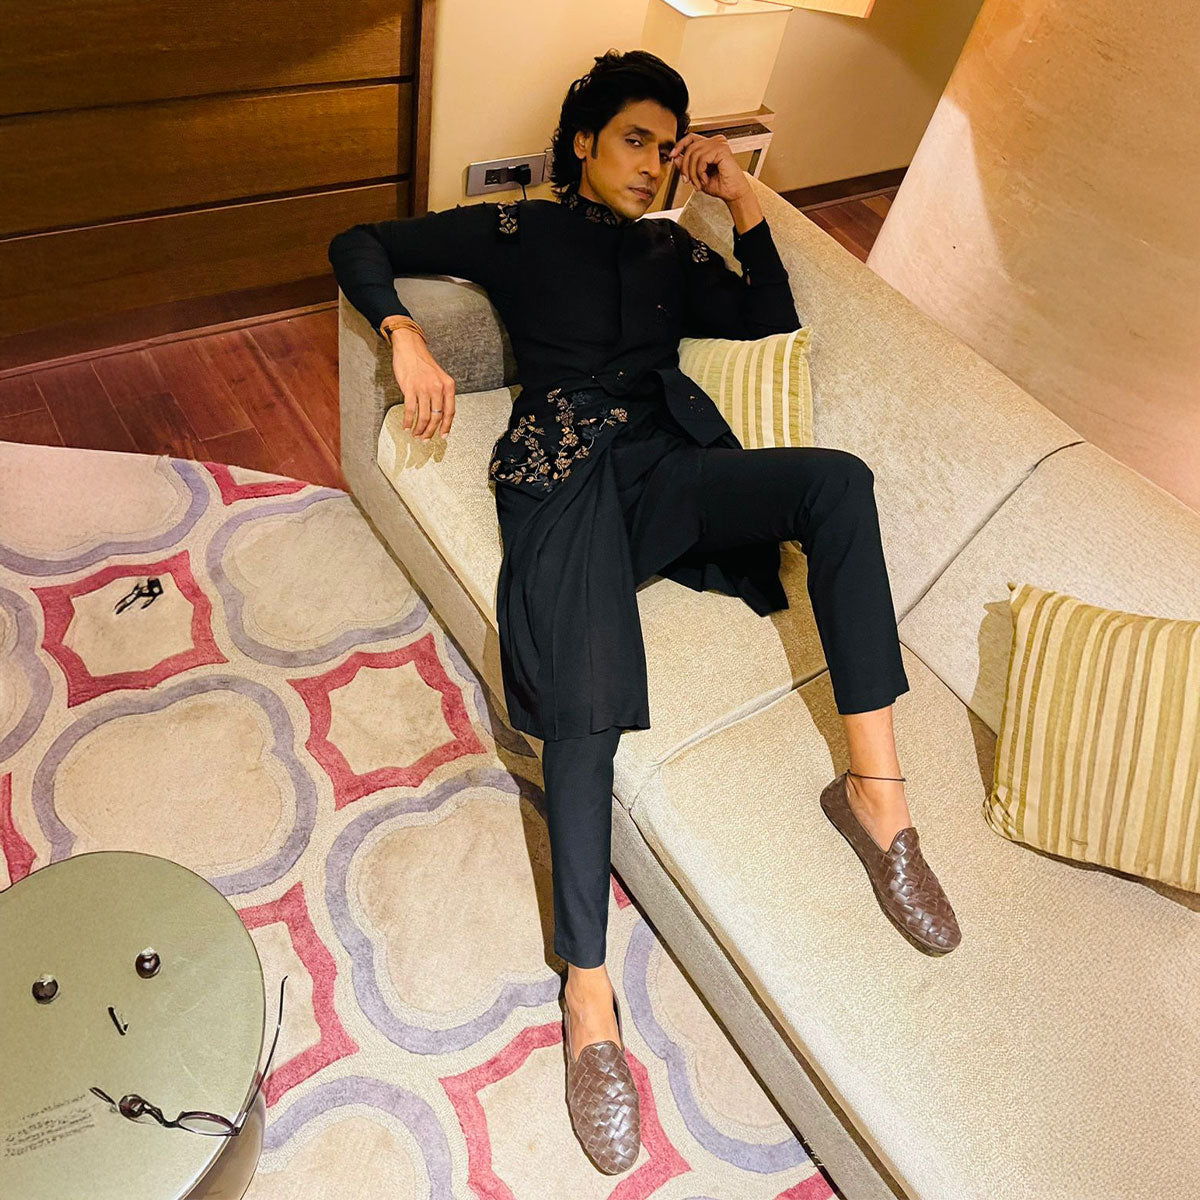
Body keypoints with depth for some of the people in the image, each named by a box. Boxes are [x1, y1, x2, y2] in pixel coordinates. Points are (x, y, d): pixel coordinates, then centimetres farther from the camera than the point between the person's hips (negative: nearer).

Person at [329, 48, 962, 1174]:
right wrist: (404, 335, -4)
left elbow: (772, 319, 19)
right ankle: (588, 1001, -20)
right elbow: (359, 245, 15)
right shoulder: (516, 230, 17)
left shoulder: (672, 250, 28)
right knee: (587, 706, -28)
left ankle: (873, 785, -27)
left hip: (668, 468, 4)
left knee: (836, 478, -28)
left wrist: (741, 200, 14)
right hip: (565, 470, -3)